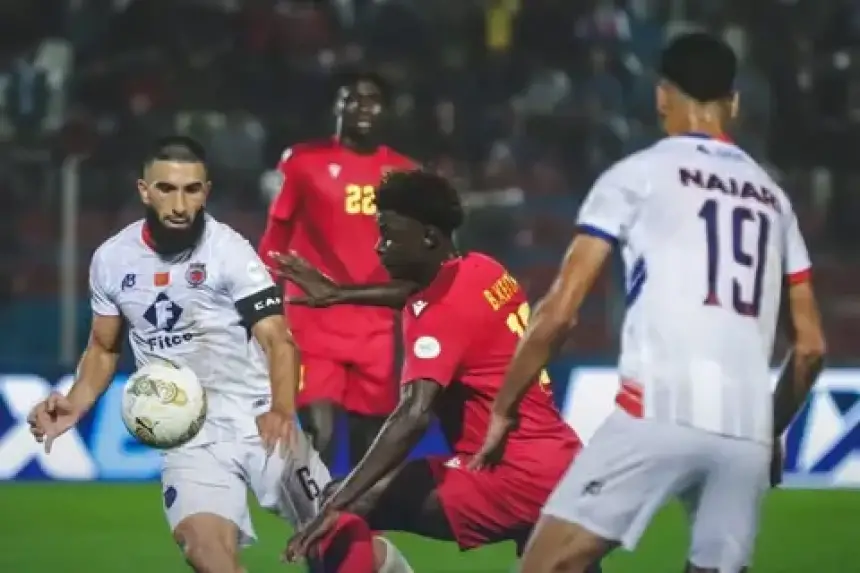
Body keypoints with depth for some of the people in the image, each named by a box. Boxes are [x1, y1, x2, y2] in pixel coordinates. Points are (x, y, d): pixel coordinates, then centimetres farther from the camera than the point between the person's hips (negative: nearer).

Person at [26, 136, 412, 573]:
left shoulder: (228, 249, -7)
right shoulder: (111, 259, 4)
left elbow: (277, 340, -14)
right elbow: (103, 349, 19)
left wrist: (282, 411, -34)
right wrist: (74, 406, 0)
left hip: (259, 422, -2)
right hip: (187, 437, 2)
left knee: (337, 536, -8)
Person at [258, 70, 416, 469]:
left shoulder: (404, 174, 9)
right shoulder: (305, 163, 1)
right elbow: (274, 245, 4)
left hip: (379, 331, 3)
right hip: (315, 325, -3)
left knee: (370, 449, 7)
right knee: (319, 434, -16)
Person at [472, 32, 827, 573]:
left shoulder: (638, 175, 8)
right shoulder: (772, 197, 22)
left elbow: (560, 311, 3)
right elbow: (811, 346, 22)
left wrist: (503, 409, 13)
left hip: (662, 412, -5)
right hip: (747, 430, 5)